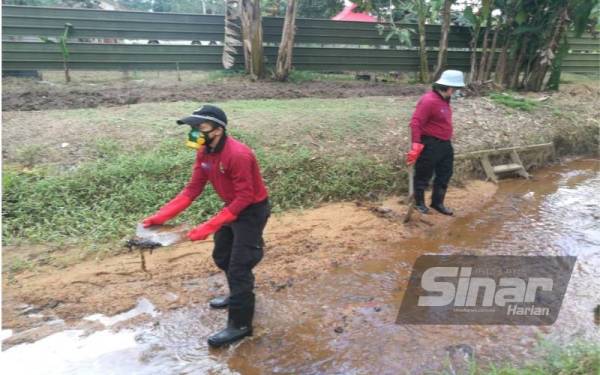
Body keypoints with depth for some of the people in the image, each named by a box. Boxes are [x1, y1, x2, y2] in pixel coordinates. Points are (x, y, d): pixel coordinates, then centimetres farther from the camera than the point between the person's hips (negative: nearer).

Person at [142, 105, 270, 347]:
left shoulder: (237, 155, -31)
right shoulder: (204, 152, -5)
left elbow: (244, 198, -30)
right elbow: (192, 189, -2)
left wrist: (209, 227, -33)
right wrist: (162, 216, -11)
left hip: (252, 210, -9)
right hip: (234, 206, 9)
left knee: (238, 266, -5)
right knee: (222, 257, 21)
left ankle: (240, 325, 10)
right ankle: (240, 296, 45)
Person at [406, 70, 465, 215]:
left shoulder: (444, 100, 9)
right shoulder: (428, 100, -21)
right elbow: (416, 123, -25)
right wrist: (416, 145, -29)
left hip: (445, 144, 10)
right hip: (430, 145, -10)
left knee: (445, 175, 16)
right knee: (423, 175, 6)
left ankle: (437, 202, 29)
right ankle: (419, 203, 22)